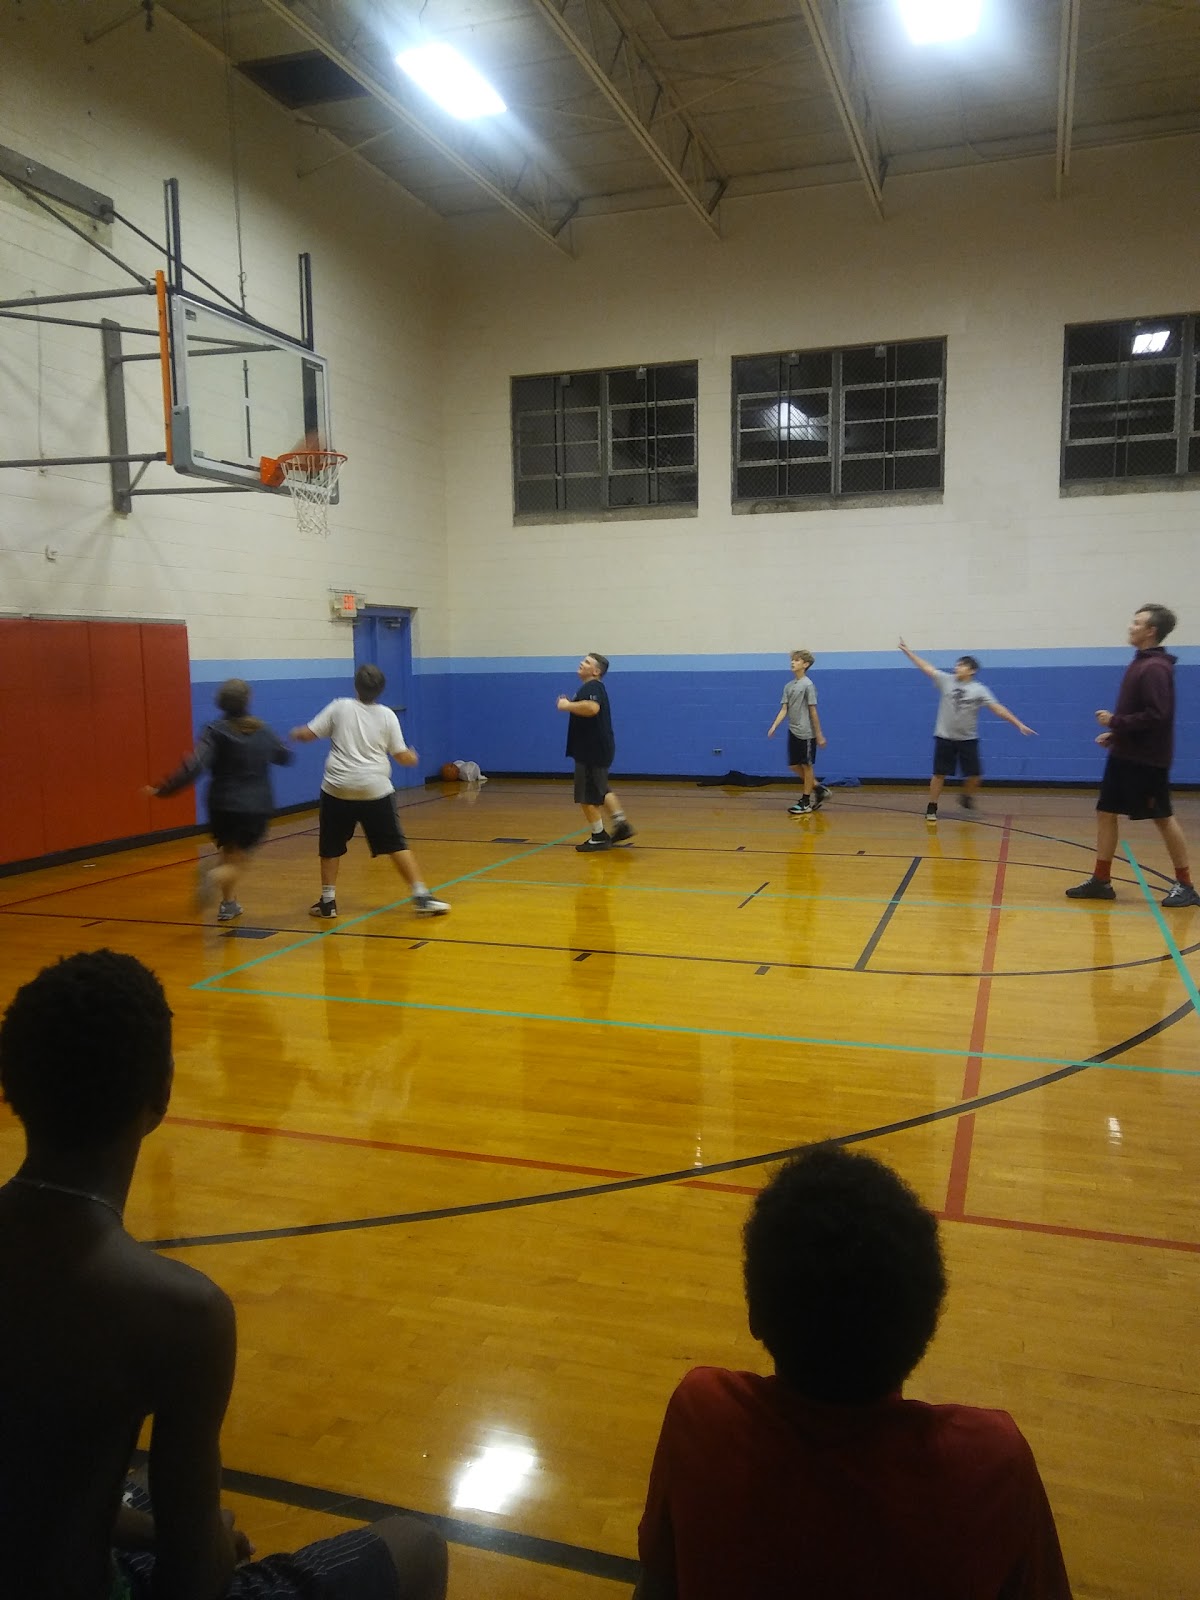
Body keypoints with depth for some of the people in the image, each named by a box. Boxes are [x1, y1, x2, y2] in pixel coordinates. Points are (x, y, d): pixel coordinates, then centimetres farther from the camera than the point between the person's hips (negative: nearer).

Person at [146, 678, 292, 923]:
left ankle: (229, 903, 23)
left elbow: (193, 767, -21)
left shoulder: (216, 732, -9)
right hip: (257, 808, 0)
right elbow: (285, 756, 19)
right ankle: (214, 877, -26)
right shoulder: (263, 731, 2)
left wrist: (162, 790, -17)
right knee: (238, 861, 6)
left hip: (223, 806, 0)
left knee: (229, 854, 25)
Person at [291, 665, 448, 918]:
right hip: (375, 789, 0)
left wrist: (295, 733, 26)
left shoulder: (339, 708, 1)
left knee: (330, 847, 15)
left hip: (338, 788, 0)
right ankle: (421, 897, -1)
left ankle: (328, 902, 18)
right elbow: (403, 757, 3)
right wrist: (413, 757, 26)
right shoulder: (387, 715, 2)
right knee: (396, 845, 4)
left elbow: (306, 734, 4)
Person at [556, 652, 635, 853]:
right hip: (592, 750, 11)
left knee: (587, 795, -2)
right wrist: (570, 705, 16)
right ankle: (621, 823, 24)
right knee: (600, 790, 22)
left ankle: (598, 837, 6)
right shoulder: (591, 687, 16)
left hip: (593, 751, -11)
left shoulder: (592, 687, -17)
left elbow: (592, 708, -39)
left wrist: (567, 705, -26)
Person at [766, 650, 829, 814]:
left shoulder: (808, 685, -11)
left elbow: (813, 711, -11)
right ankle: (819, 789, 24)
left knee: (806, 765, 1)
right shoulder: (788, 686, 10)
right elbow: (784, 709, 7)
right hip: (793, 732, 7)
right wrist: (774, 726, -7)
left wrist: (819, 735, -9)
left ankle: (806, 802, 9)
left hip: (806, 733, -7)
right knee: (795, 766, 9)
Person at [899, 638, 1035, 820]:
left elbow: (998, 708, -10)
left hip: (968, 739, 0)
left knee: (974, 775, 0)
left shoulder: (979, 690, -7)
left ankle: (966, 796, 30)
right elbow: (926, 667, 0)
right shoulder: (947, 681, -2)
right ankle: (931, 808, 10)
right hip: (945, 737, 0)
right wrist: (907, 650, -2)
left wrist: (1018, 724, -17)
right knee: (939, 774, 0)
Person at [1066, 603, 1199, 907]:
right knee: (1105, 813, 8)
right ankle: (1101, 881, 14)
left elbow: (1157, 716, -24)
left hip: (1146, 760, -9)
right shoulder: (1141, 663, 12)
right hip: (1124, 755, 10)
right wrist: (1115, 734, 11)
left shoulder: (1155, 668, -17)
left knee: (1163, 818, 0)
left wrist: (1115, 722, -18)